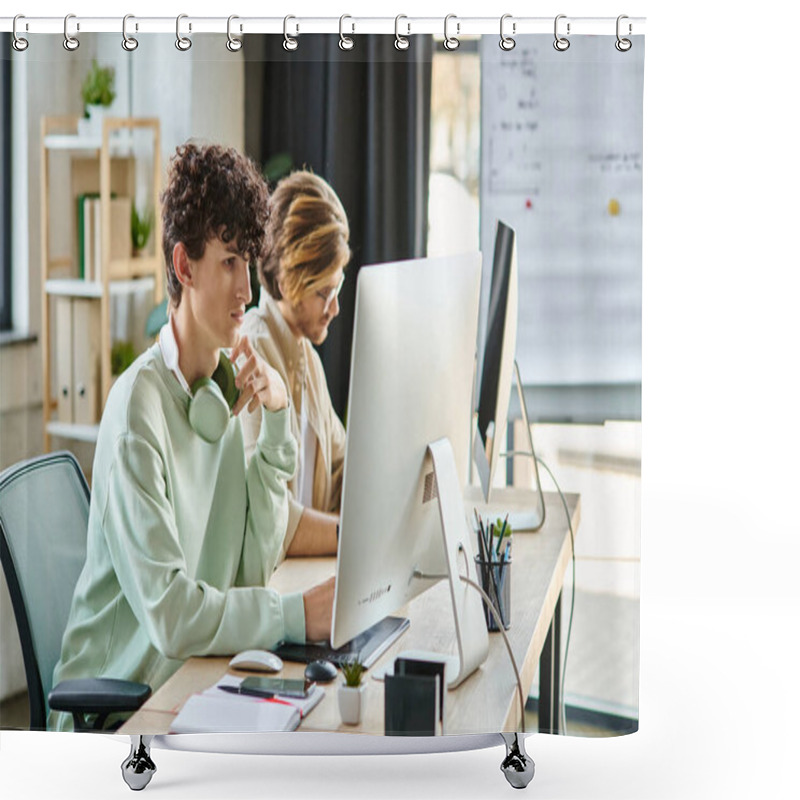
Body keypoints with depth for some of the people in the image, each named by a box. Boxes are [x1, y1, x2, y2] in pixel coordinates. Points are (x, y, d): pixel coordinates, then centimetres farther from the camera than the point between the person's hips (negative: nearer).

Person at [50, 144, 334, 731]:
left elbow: (254, 564, 2)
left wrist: (278, 418, -4)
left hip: (185, 681, 8)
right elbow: (167, 612, -23)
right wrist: (298, 614, -25)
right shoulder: (138, 408, -19)